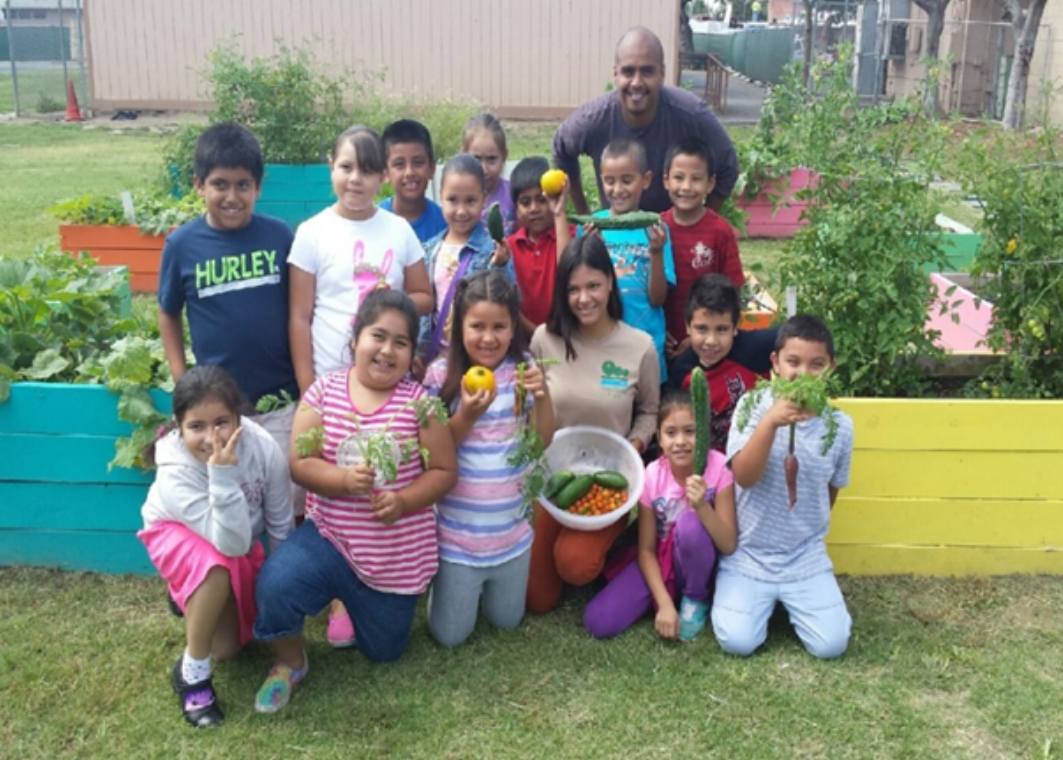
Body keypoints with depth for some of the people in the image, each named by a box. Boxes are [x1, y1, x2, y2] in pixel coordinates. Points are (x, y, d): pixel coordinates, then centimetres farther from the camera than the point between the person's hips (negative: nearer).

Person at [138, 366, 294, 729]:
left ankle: (193, 599, 35)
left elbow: (280, 525, -14)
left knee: (227, 646, 2)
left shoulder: (264, 448, -31)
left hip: (238, 543, 4)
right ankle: (192, 672, -15)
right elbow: (232, 543, -44)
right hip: (178, 535, -3)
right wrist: (222, 474, -53)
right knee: (218, 567, -38)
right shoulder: (175, 471, -38)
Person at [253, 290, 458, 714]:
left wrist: (403, 500, -24)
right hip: (330, 535, 0)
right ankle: (289, 663, 3)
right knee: (275, 586, -31)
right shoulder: (323, 391, -7)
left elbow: (445, 472, -7)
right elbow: (300, 464, -8)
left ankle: (349, 600, 49)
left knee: (383, 652, 15)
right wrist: (343, 479, -27)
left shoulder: (419, 403, -10)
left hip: (398, 554, 1)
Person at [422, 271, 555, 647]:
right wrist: (467, 415, -26)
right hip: (458, 529, -2)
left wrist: (542, 394, -24)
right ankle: (443, 575, 39)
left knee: (507, 621, 19)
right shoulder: (442, 374, -14)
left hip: (511, 527, 2)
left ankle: (486, 585, 48)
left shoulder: (522, 368, -7)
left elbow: (543, 442, -6)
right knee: (449, 634, 11)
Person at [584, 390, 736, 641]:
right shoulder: (652, 476, -14)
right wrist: (664, 604, -20)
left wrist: (702, 506, -38)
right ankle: (675, 595, 7)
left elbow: (728, 545, -21)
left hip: (697, 563, -1)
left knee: (690, 523, -35)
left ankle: (696, 599, -7)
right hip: (660, 562, 2)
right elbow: (646, 549, -9)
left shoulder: (718, 467, -19)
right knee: (598, 622, -17)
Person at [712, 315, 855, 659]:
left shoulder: (840, 425, -4)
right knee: (737, 641, -14)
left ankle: (789, 601, 21)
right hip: (748, 553, -1)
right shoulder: (753, 405, -11)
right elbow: (744, 476, -22)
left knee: (831, 644, -10)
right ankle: (766, 600, 19)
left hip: (807, 557, 2)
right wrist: (771, 422, -33)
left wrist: (807, 529, 7)